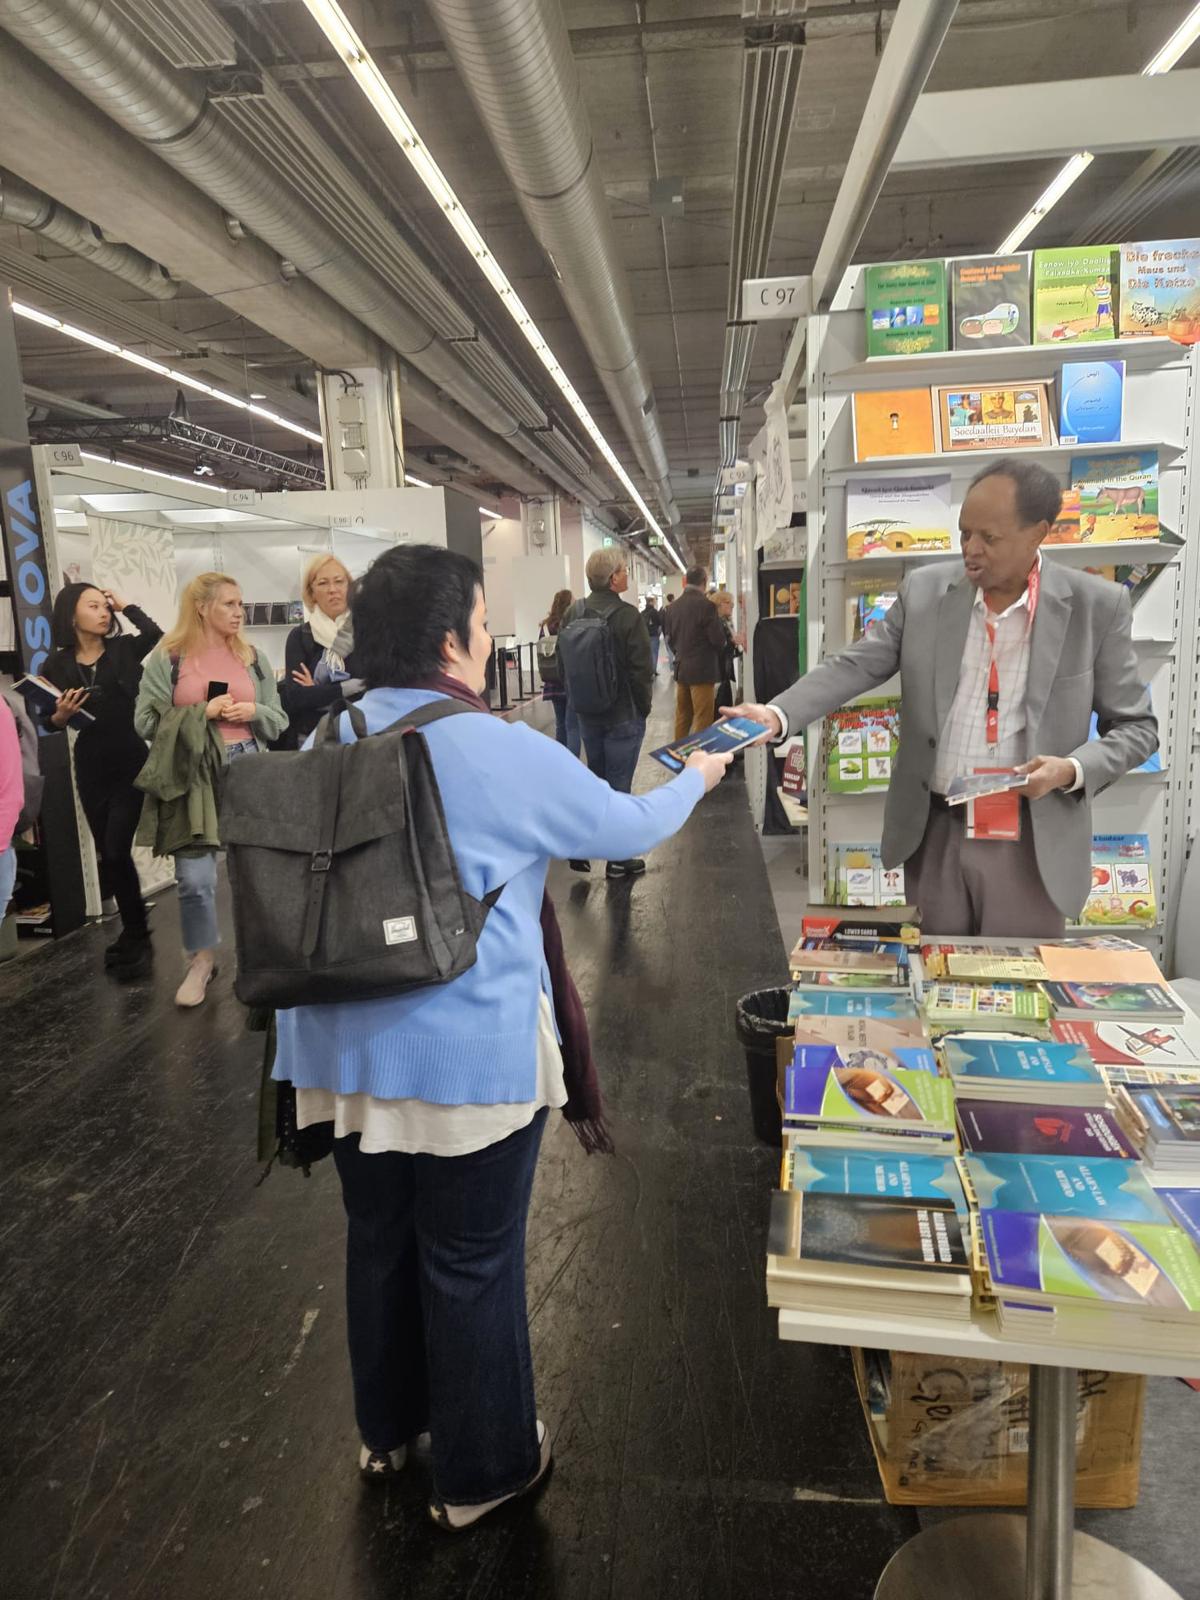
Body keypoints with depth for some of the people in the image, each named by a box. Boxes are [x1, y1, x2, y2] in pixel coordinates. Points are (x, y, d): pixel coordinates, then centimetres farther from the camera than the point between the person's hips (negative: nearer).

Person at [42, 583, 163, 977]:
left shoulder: (123, 649, -2)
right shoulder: (56, 664, 2)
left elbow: (159, 636, -22)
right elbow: (49, 723, 8)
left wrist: (127, 607, -11)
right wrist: (61, 716, -14)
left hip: (130, 762, -3)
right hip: (90, 766, 4)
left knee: (116, 851, -8)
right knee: (107, 853, 10)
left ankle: (136, 936, 7)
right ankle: (136, 934, 24)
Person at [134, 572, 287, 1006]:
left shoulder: (253, 658, 8)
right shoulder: (166, 659, 0)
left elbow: (278, 722, 11)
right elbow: (146, 722, -4)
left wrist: (254, 712, -10)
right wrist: (202, 712, -13)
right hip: (192, 777, -2)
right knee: (194, 878, -1)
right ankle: (201, 961, 20)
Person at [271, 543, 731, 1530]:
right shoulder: (504, 751, -17)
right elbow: (628, 826, -4)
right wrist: (696, 778, 15)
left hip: (345, 1043, 6)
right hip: (468, 1052, -6)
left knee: (379, 1239, 23)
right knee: (473, 1263, 12)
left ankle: (387, 1431, 47)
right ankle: (481, 1472, 34)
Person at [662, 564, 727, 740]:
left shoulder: (674, 606, 3)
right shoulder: (706, 605, -16)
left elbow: (669, 637, 8)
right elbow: (717, 639, -14)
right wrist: (718, 653, 8)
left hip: (680, 667, 7)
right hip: (702, 669, -7)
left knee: (682, 714, 16)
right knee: (703, 719, -1)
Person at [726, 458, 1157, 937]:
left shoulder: (1097, 605, -6)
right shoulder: (925, 590, 0)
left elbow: (1135, 725, 1)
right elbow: (853, 666, -1)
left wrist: (1073, 770, -18)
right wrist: (776, 715, -17)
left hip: (1030, 841, -2)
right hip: (936, 833, 2)